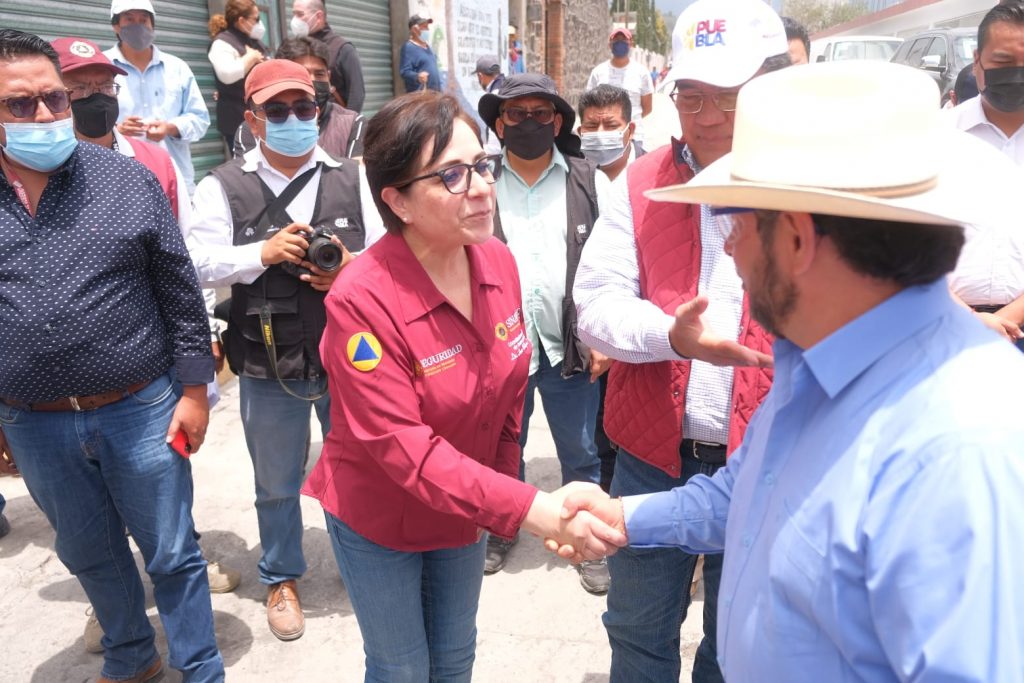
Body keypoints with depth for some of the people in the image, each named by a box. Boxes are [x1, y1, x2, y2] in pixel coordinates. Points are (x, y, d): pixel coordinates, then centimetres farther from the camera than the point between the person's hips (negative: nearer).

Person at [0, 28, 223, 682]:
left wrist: (194, 389, -5)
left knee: (172, 553, 10)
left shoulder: (127, 180, -6)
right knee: (90, 556, 21)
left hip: (141, 410, -3)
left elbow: (181, 292, -4)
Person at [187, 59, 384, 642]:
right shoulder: (224, 187, -2)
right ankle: (282, 578, 40)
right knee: (278, 483, 17)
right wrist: (263, 252, -19)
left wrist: (350, 267, -19)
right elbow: (200, 264, -7)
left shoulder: (352, 178, 2)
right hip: (268, 367, -1)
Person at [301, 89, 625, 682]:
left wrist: (505, 482, 7)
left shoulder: (498, 261, -11)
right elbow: (402, 448, -31)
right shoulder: (361, 301, -29)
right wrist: (528, 509, -36)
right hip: (379, 521, -5)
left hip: (466, 511, 5)